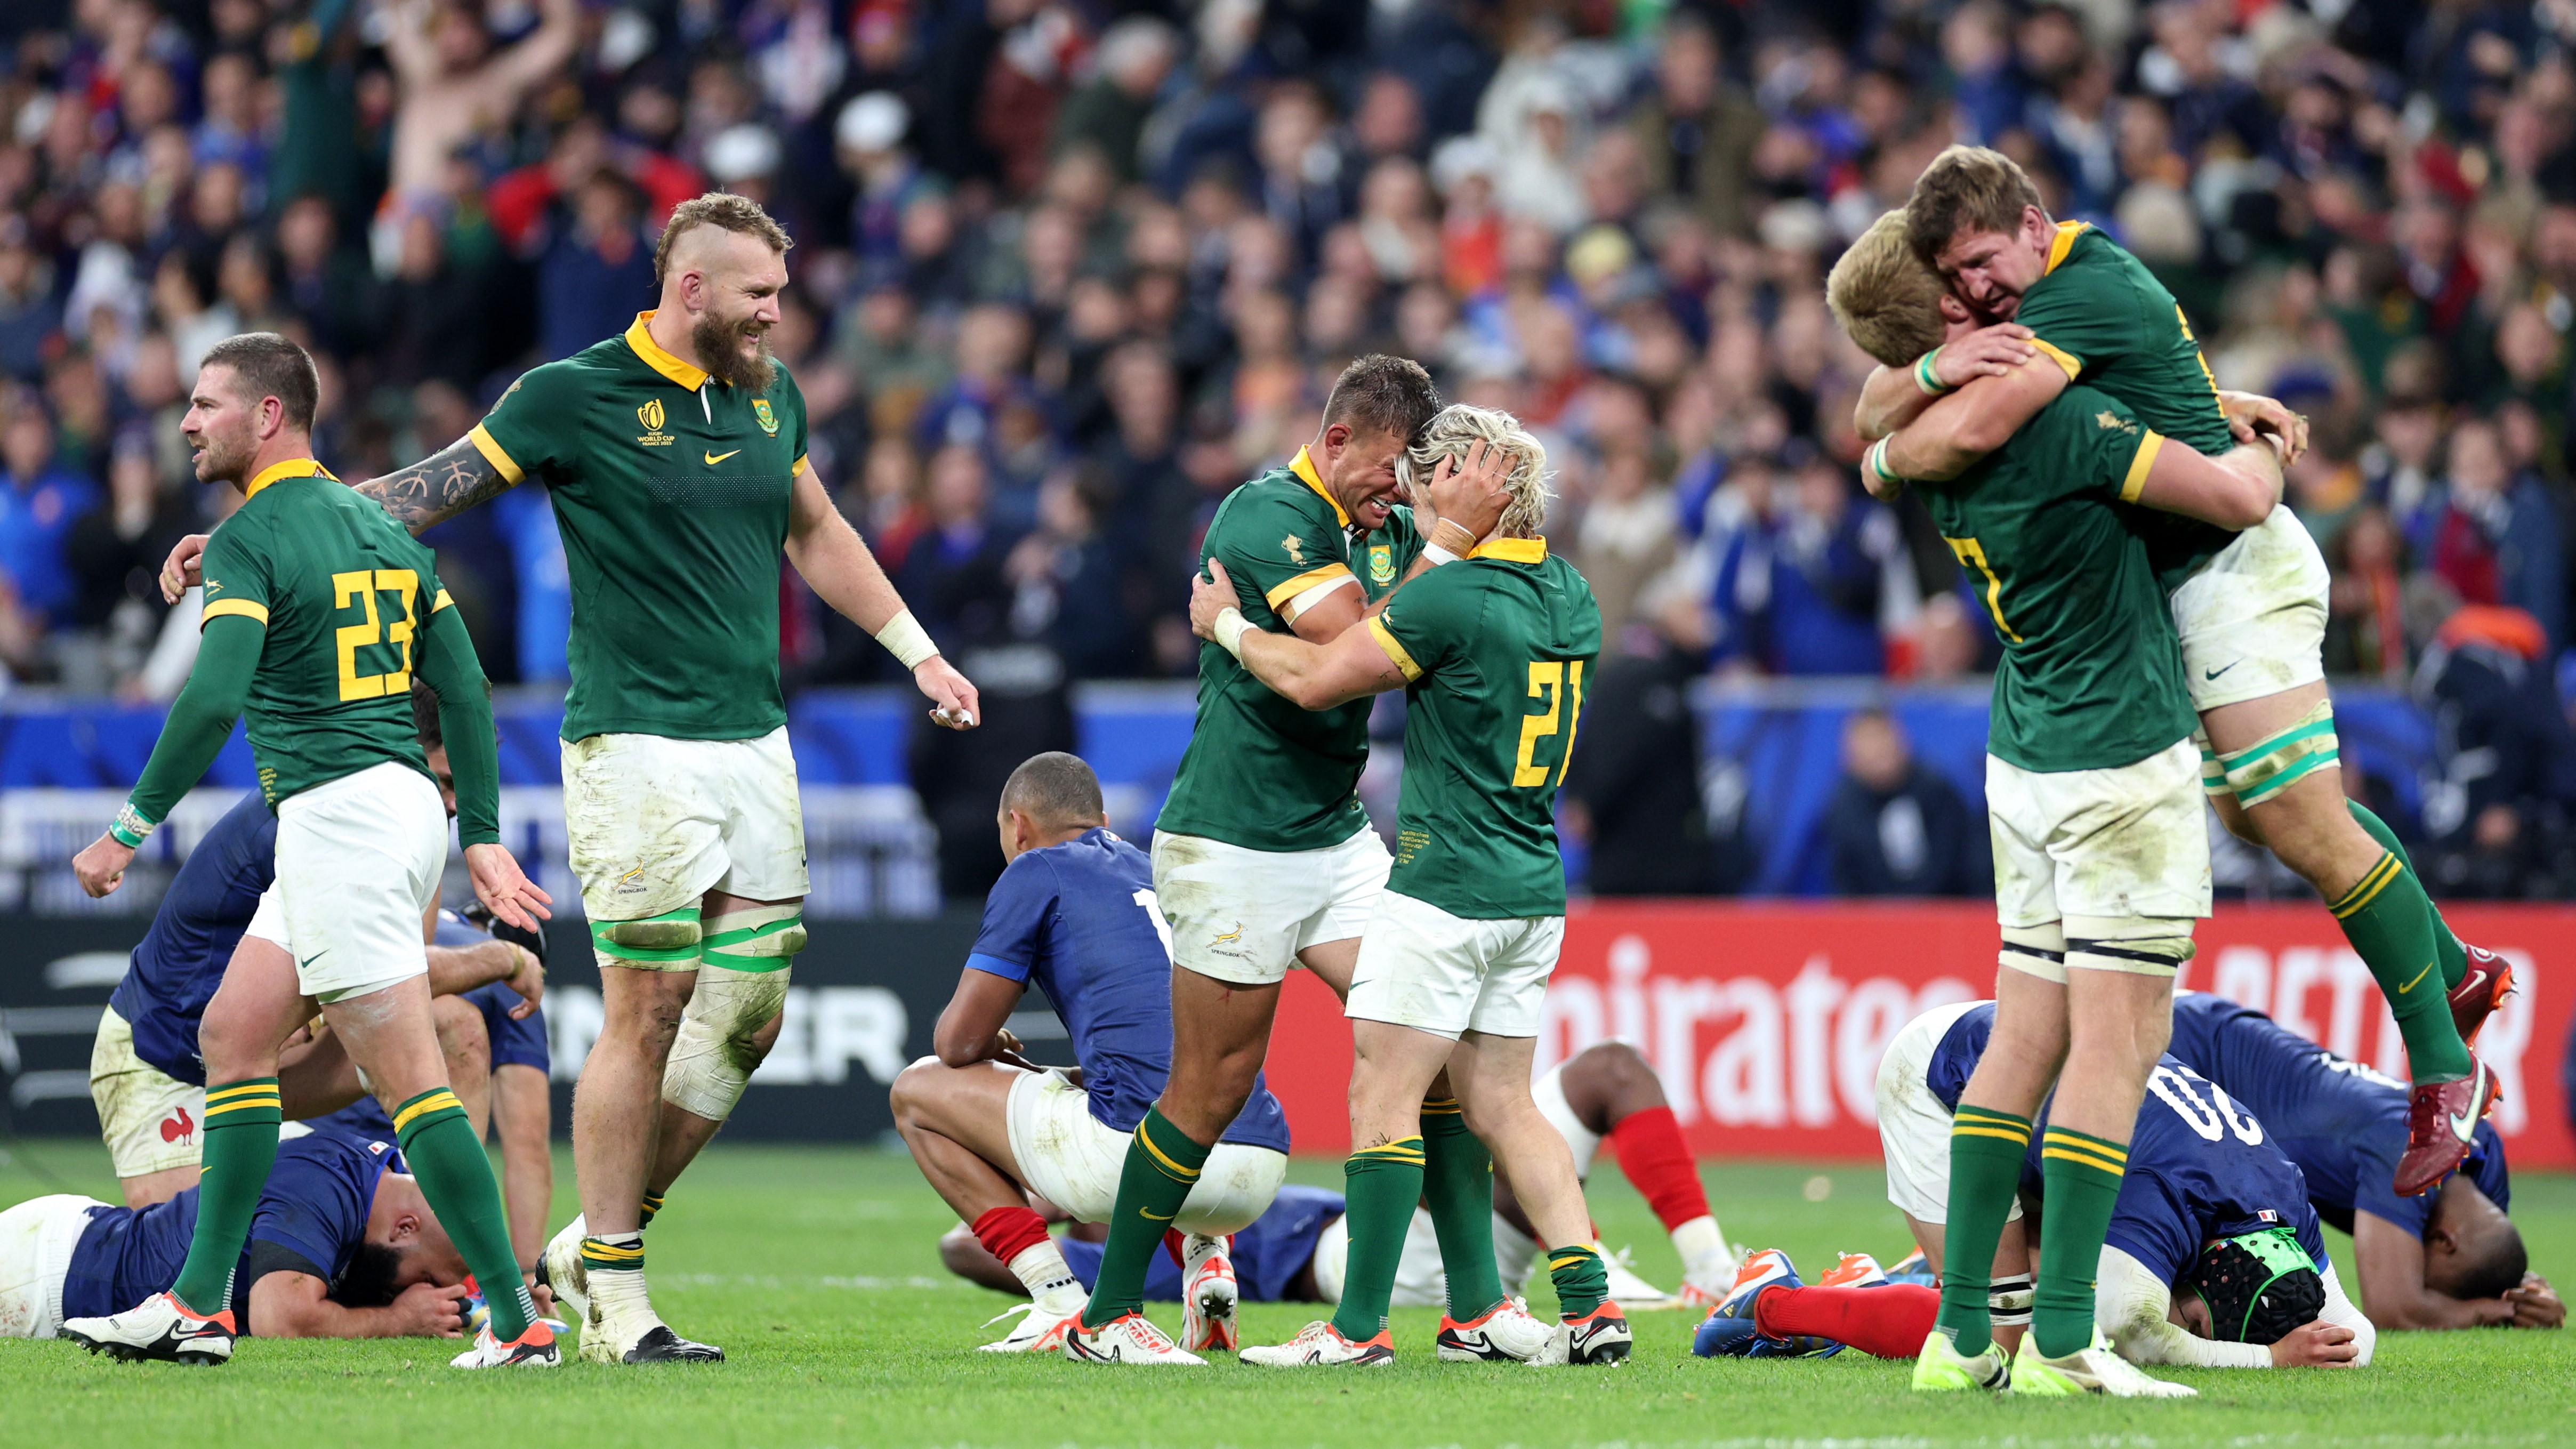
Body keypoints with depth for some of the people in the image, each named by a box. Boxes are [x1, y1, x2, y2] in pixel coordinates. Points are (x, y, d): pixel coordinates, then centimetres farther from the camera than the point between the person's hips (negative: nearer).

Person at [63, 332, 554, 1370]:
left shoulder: (249, 540, -10)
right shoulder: (379, 526, 16)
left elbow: (213, 700, -22)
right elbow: (464, 689, 15)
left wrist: (131, 829, -17)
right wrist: (483, 838, 17)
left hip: (336, 810, -10)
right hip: (407, 802, 10)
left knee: (408, 1077, -9)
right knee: (231, 1033, 15)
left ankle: (518, 1320, -11)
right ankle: (199, 1305, 15)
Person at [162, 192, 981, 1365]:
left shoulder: (771, 397, 11)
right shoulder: (575, 397, -7)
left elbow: (816, 532, 27)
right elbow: (433, 487, -4)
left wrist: (918, 651, 29)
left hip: (756, 742, 6)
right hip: (636, 743, -6)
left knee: (747, 1013, 3)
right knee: (648, 1010, -9)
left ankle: (604, 1232, 17)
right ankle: (613, 1298, -3)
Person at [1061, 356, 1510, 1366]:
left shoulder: (1388, 522, 8)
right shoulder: (1266, 516, -17)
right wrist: (1451, 536, -28)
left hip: (1337, 834, 8)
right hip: (1232, 842, -8)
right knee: (1213, 1088, -3)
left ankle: (1477, 1303, 0)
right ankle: (1105, 1317, 10)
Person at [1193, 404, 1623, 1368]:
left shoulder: (1455, 597, -17)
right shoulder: (1572, 598, 8)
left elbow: (1317, 679, -10)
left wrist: (1227, 625, 4)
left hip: (1445, 885, -8)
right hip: (1533, 890, 8)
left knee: (1384, 1099, -3)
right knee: (1500, 1106, 12)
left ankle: (1361, 1324, -3)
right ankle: (1589, 1306, 4)